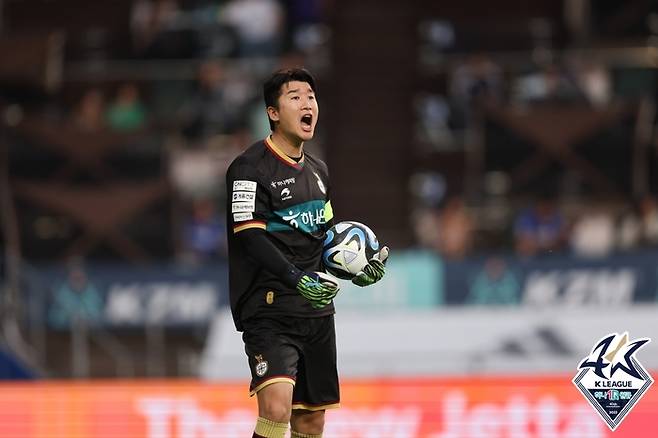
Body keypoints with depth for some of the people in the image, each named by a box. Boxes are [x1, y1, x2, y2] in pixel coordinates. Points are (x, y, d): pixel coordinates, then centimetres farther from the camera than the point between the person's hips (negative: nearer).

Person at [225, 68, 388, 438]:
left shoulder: (318, 171, 17)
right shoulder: (250, 168, -9)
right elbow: (250, 237, -18)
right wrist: (296, 279, -30)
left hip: (317, 311, 8)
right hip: (269, 312, -8)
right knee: (277, 407, -26)